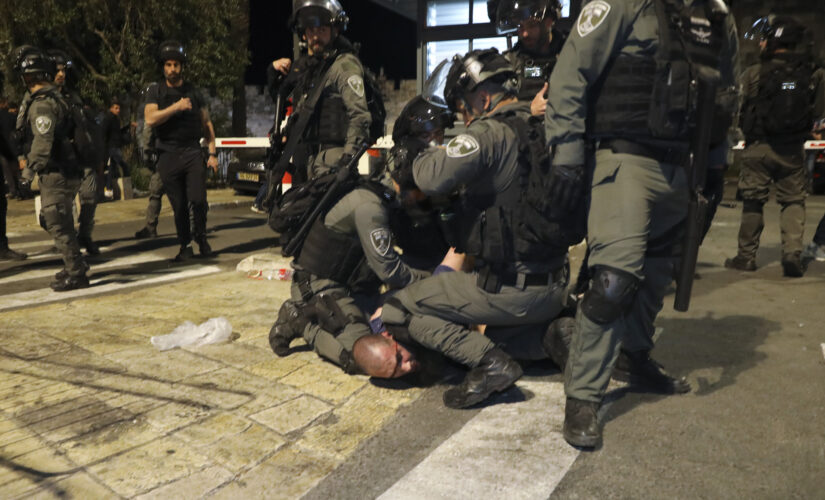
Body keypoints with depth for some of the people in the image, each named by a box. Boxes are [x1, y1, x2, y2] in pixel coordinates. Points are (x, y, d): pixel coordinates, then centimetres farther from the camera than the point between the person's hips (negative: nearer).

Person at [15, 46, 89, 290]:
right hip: (62, 172, 10)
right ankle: (74, 266, 28)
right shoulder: (53, 97, 14)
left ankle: (76, 273, 2)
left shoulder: (42, 104, -17)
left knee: (58, 225, -4)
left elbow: (42, 142, -22)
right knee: (61, 223, 18)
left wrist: (31, 168, -14)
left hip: (57, 175, -10)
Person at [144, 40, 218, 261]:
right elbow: (150, 119, -7)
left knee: (198, 200, -11)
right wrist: (176, 107, -14)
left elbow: (206, 123, 15)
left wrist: (212, 153, 7)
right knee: (179, 205, 1)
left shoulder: (193, 92, 13)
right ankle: (185, 246, 14)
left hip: (192, 152, 0)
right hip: (168, 155, 0)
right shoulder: (156, 91, 8)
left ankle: (200, 237, 13)